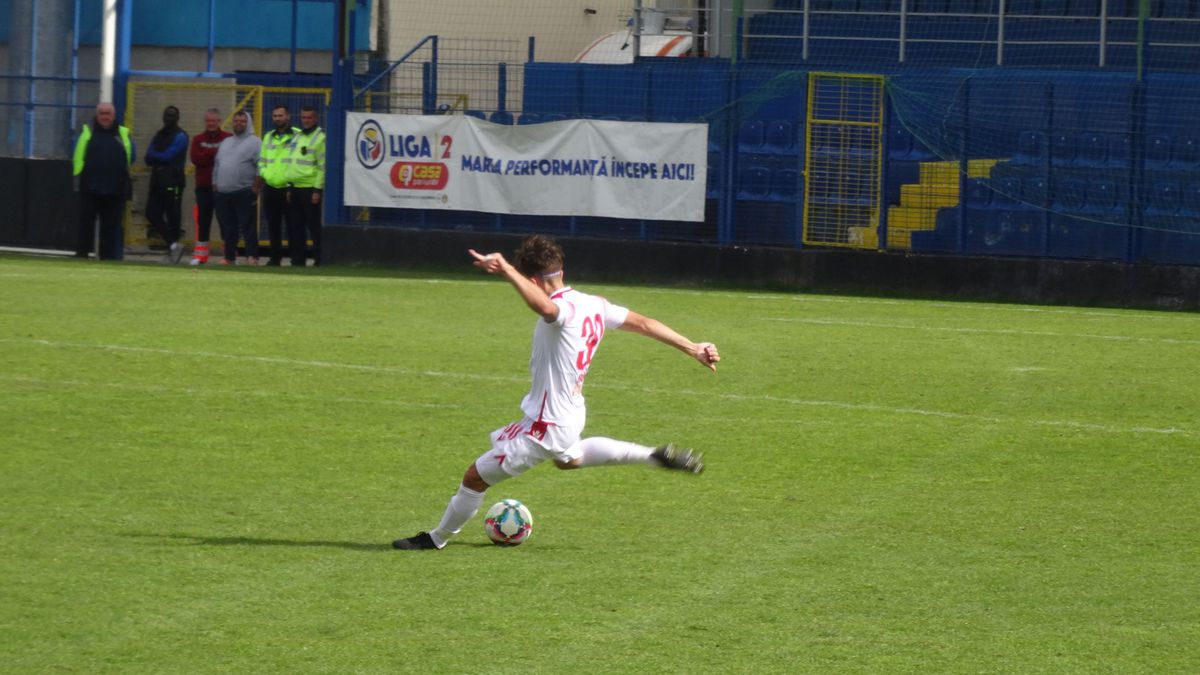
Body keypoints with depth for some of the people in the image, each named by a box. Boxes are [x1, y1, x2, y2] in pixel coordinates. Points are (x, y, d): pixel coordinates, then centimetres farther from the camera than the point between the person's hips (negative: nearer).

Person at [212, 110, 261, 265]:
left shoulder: (254, 142, 0)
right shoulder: (225, 143, 21)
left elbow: (260, 168, -7)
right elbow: (217, 165, 24)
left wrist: (255, 188, -14)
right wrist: (215, 185, 14)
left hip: (243, 193, -6)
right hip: (222, 193, 6)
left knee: (247, 226, -8)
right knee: (227, 229, 8)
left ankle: (252, 257, -8)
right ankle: (229, 257, 13)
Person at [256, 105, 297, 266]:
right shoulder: (269, 137, 17)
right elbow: (262, 160, 23)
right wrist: (264, 174, 4)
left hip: (289, 187, -6)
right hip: (270, 187, 6)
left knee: (293, 225, -5)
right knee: (273, 226, 10)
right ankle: (275, 257, 17)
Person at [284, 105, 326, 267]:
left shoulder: (320, 138, -8)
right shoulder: (297, 137, 18)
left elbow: (323, 166, -13)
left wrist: (317, 190, -18)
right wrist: (289, 187, 17)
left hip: (311, 189, -8)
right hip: (295, 188, 8)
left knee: (314, 226, -6)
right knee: (295, 227, 9)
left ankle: (319, 259, -3)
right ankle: (298, 258, 14)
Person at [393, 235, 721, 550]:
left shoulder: (563, 309, -28)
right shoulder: (595, 305, -2)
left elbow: (545, 306, -54)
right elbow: (644, 323, 5)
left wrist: (507, 270, -61)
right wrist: (693, 348, 12)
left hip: (546, 425, -9)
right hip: (572, 415, 9)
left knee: (475, 477, 5)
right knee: (568, 458, 43)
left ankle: (438, 537, 22)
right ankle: (655, 456, 37)